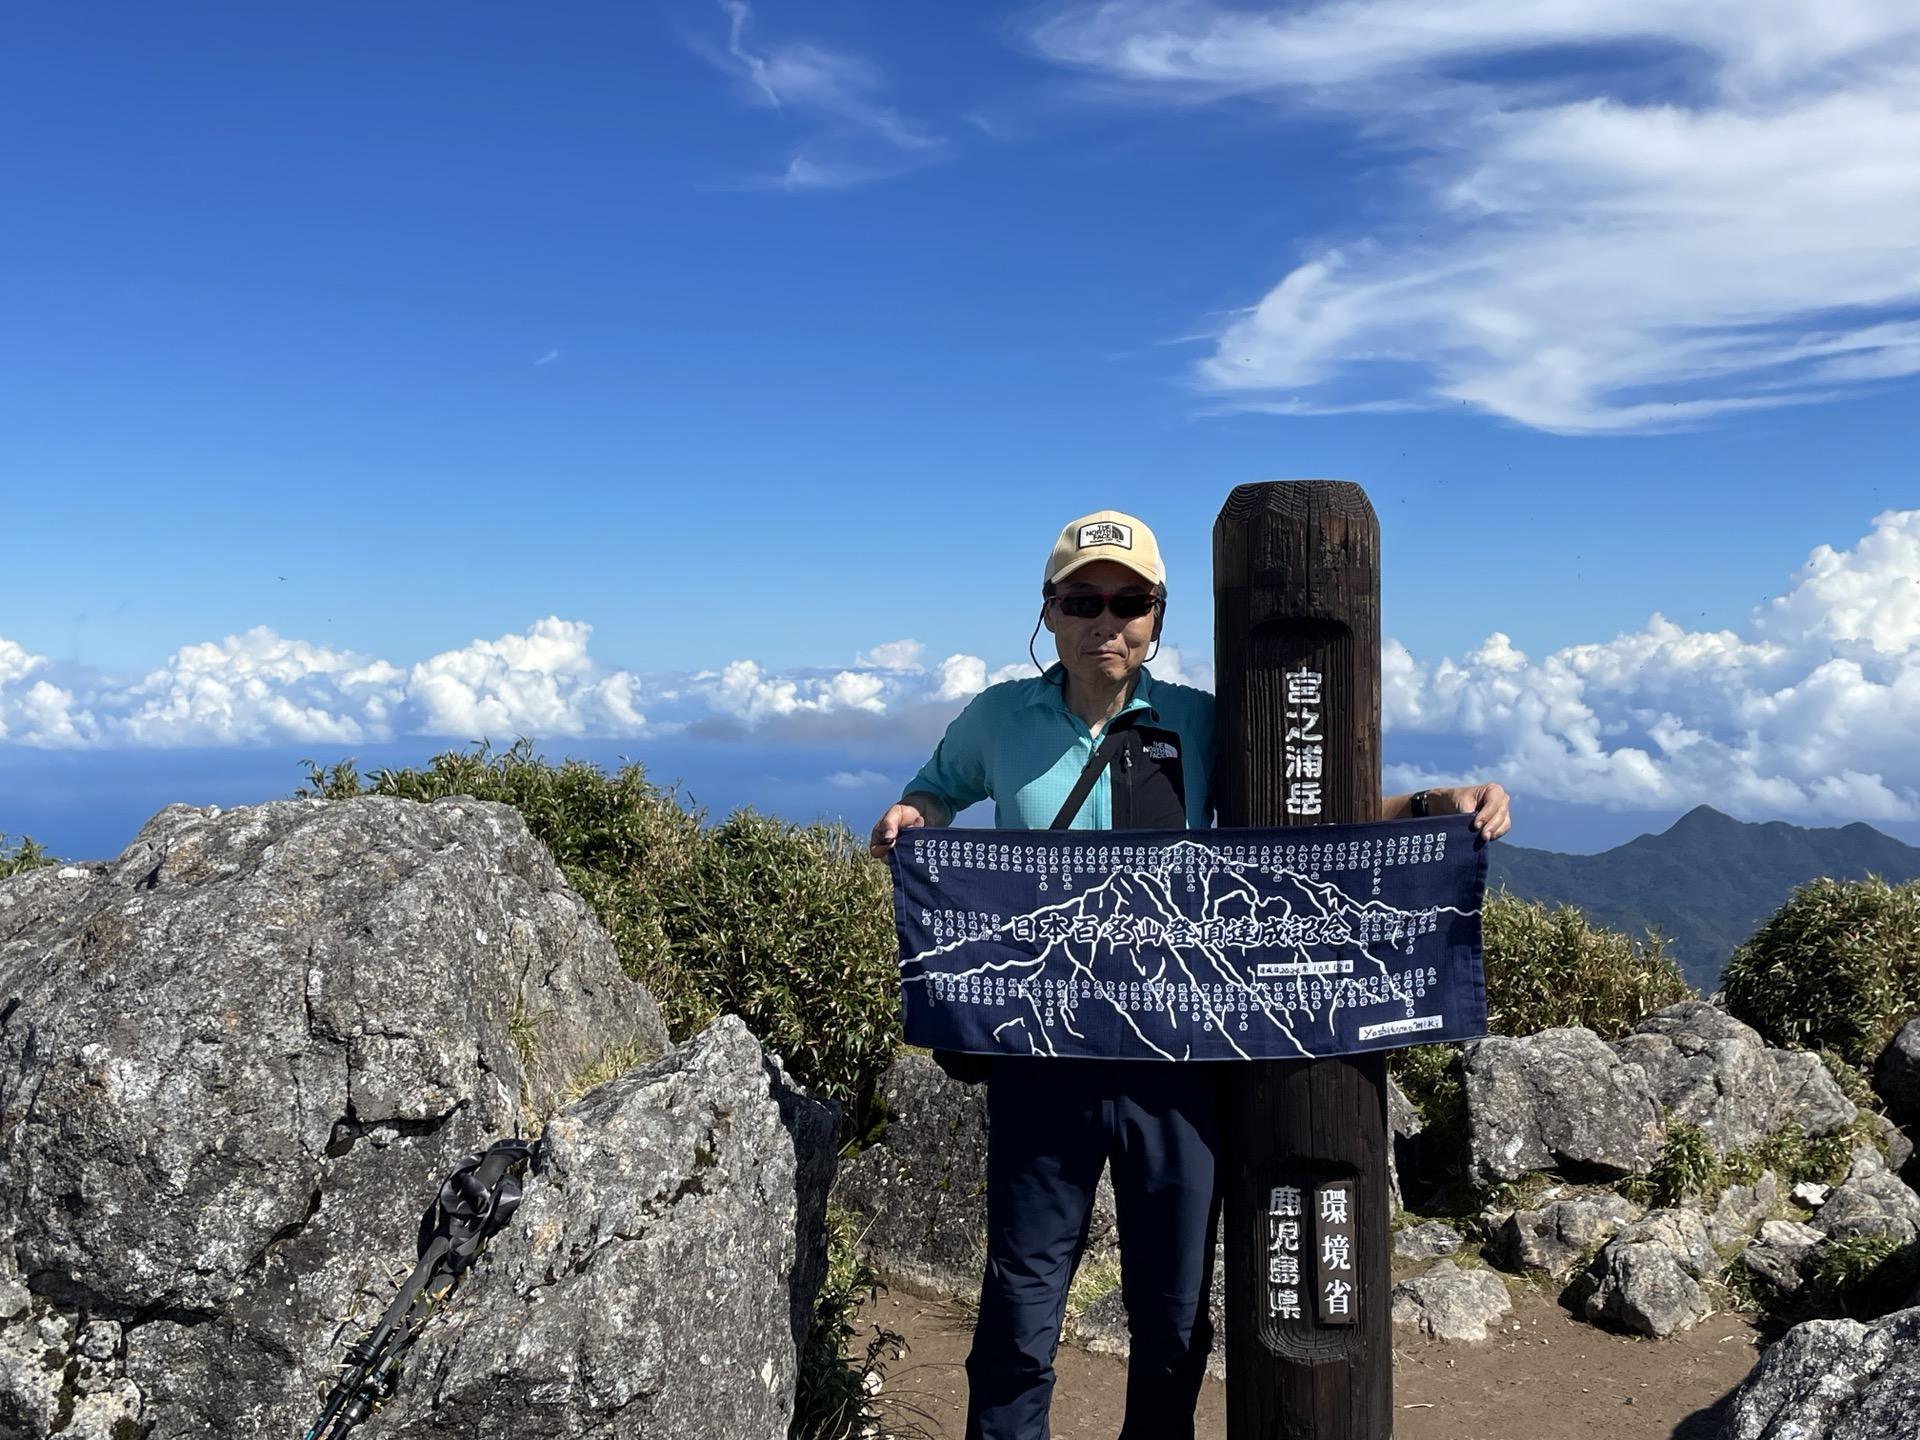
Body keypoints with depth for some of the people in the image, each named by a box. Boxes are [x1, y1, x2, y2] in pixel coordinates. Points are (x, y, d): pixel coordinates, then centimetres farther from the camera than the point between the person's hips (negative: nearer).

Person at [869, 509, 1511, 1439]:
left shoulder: (1202, 726, -2)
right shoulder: (999, 719, 1)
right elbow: (942, 784, 19)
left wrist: (1430, 807, -12)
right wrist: (912, 816, -3)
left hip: (1177, 1058, 1)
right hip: (1043, 1057, 0)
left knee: (1175, 1311, 16)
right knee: (1021, 1305, 11)